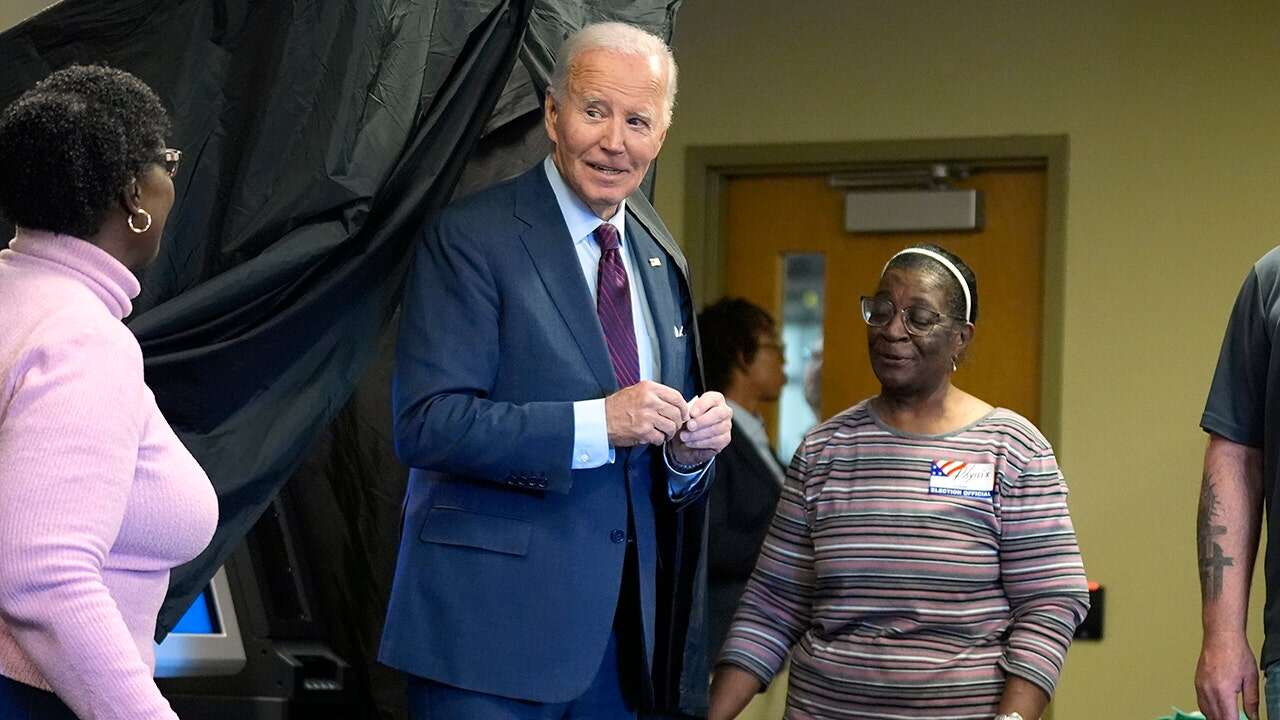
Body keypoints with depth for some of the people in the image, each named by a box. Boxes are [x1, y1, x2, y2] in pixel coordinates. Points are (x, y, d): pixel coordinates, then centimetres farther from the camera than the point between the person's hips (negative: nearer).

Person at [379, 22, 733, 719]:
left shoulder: (658, 258, 14)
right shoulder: (470, 237, -7)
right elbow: (424, 425, -17)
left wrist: (692, 448, -6)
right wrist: (597, 424, -24)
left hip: (623, 630, 6)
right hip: (494, 625, -6)